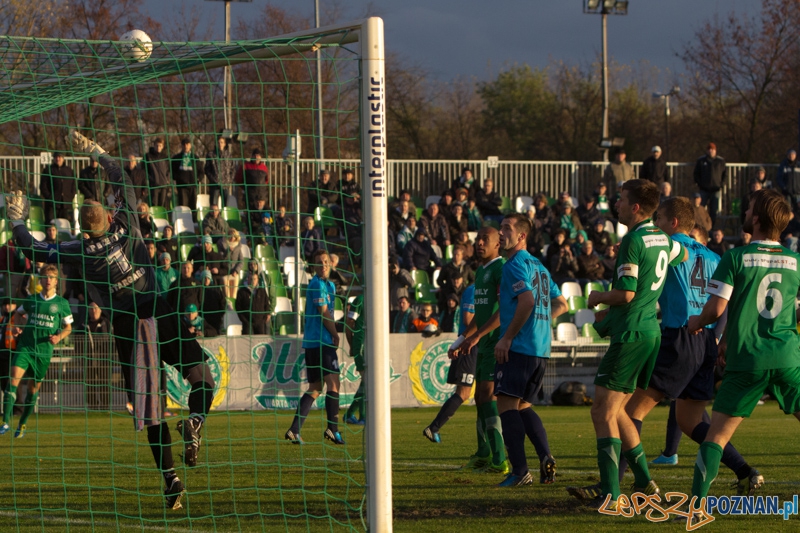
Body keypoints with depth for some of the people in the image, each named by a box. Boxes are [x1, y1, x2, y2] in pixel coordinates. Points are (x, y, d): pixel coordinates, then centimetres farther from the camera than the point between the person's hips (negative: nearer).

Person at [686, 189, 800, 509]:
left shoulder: (736, 258, -5)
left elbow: (716, 308, -9)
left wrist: (697, 322, 12)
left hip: (747, 359, -3)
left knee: (719, 431, 1)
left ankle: (697, 504, -5)